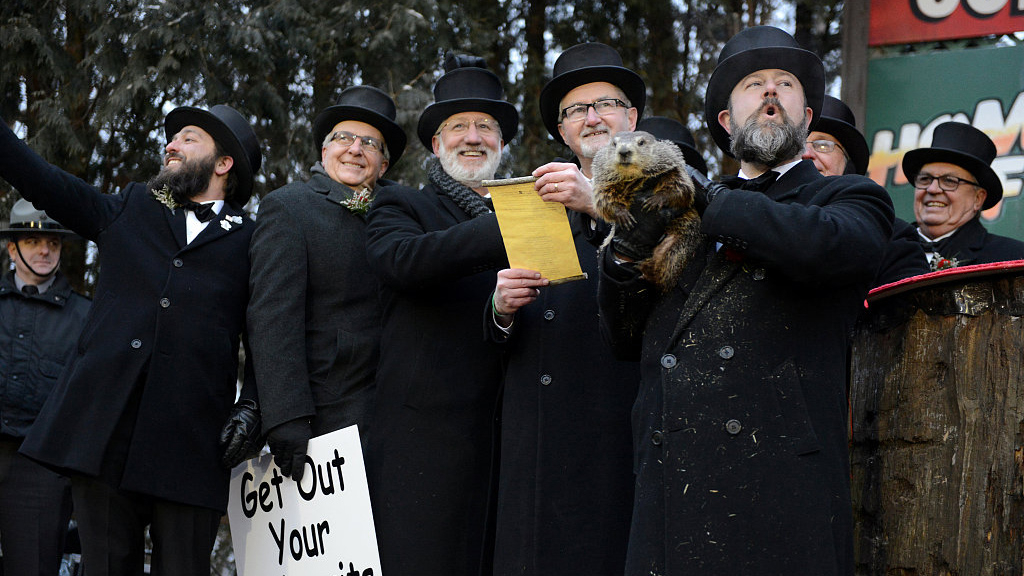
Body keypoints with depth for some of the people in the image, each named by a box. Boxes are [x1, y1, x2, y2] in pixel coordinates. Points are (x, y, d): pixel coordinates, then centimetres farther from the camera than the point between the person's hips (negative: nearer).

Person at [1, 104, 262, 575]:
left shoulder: (250, 242, 11)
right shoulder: (128, 210, 21)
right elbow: (41, 180, 18)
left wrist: (249, 413, -4)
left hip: (189, 448, -2)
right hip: (102, 437, 3)